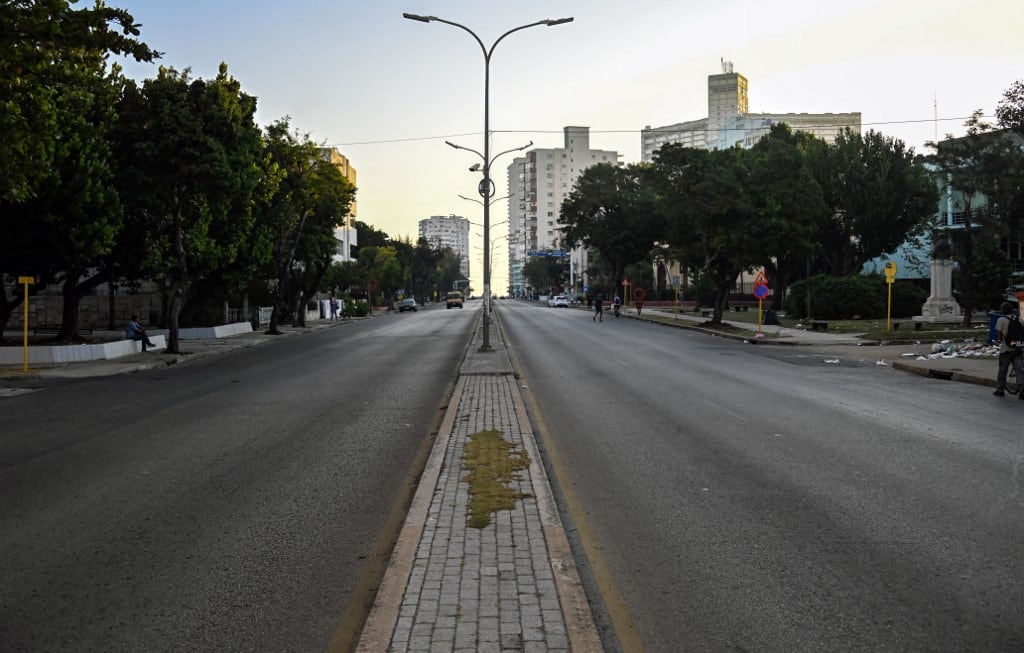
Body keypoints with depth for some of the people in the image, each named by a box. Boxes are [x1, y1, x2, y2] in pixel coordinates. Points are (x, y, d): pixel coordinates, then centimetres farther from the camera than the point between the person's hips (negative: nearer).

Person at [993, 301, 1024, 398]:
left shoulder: (1001, 320, -8)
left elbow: (998, 335, -11)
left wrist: (998, 340, 9)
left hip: (1006, 349, -3)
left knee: (1002, 370, 9)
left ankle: (1000, 390, 16)